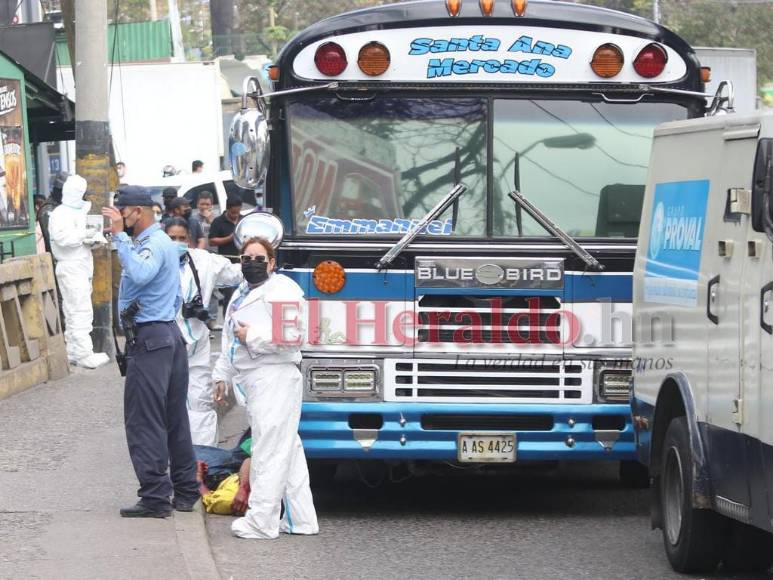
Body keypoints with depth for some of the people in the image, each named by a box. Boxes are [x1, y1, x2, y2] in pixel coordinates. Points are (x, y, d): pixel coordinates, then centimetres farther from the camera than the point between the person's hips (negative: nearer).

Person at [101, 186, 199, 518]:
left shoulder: (153, 244, -14)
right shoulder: (162, 242, 20)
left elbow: (140, 274, -36)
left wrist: (119, 235, -32)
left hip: (149, 338, -11)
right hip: (170, 333, 11)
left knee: (144, 420, -8)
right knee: (174, 419, 13)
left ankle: (156, 497, -10)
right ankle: (185, 491, 17)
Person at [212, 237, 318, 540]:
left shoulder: (282, 289, -6)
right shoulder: (241, 294, 22)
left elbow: (293, 336, -18)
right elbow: (229, 339, 30)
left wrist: (253, 336, -14)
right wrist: (222, 375, 27)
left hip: (275, 376, -9)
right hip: (253, 381, 9)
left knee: (269, 451, -10)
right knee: (288, 450, 12)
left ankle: (262, 520, -10)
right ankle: (300, 519, 15)